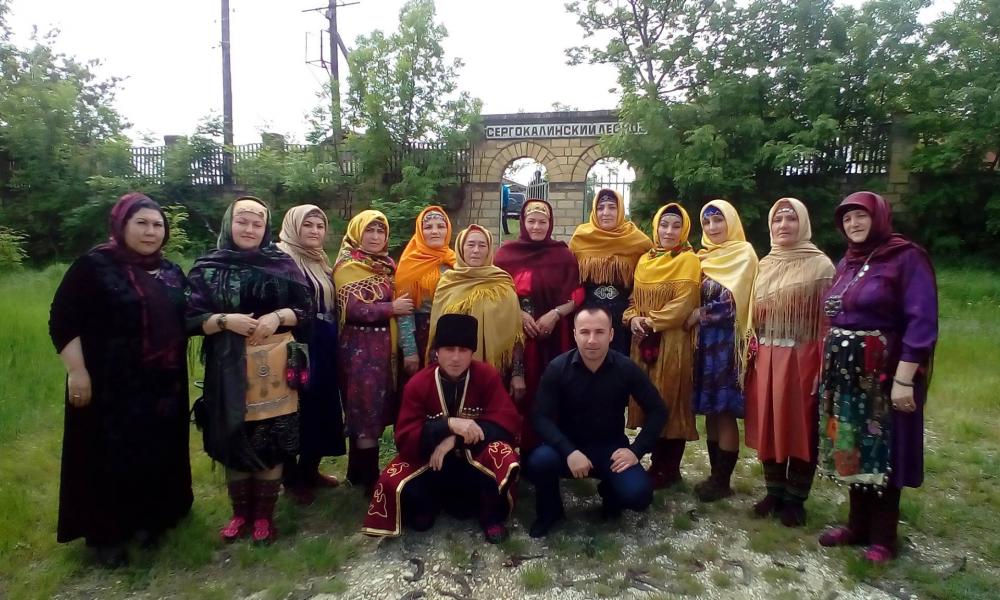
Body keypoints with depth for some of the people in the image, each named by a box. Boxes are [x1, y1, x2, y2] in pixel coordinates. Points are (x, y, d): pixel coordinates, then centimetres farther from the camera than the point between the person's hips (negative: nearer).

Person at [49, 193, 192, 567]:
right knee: (109, 458, 6)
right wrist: (77, 372, -15)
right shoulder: (94, 265, -7)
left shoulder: (171, 272, 11)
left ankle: (150, 518, 31)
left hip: (164, 386, 5)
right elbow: (62, 322, -10)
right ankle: (105, 533, 22)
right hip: (111, 386, -5)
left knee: (159, 455, 13)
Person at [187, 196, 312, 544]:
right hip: (229, 368, 1)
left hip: (274, 367, 0)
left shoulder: (283, 264, 5)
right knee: (234, 442, 8)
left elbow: (306, 310, 5)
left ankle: (264, 514, 21)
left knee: (272, 442, 4)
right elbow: (190, 319, 0)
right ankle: (240, 512, 28)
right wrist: (225, 320, -16)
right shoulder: (207, 268, 5)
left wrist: (279, 315, -13)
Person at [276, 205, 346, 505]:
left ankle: (310, 470, 28)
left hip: (323, 349, 8)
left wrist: (333, 343, 15)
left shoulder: (323, 263, 15)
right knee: (297, 410, 1)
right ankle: (291, 477, 16)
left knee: (321, 408, 14)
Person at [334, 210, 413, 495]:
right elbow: (353, 309, -20)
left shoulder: (386, 265, 14)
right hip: (360, 349, -7)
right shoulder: (348, 267, -8)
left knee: (377, 411, 12)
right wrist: (392, 308, -13)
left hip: (384, 348, 7)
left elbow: (399, 300, 26)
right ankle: (368, 479, 9)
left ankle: (358, 473, 25)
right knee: (367, 413, -2)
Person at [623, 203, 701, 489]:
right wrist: (633, 318, -5)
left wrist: (650, 321, -14)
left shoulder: (688, 260, -5)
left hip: (673, 342, -6)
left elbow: (684, 304, -14)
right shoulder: (645, 260, 13)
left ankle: (670, 469, 13)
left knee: (671, 402, 0)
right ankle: (657, 463, 23)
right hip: (644, 342, 6)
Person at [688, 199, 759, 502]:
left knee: (724, 412, -2)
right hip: (706, 341, 6)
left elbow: (732, 301, -13)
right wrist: (696, 318, -1)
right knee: (710, 411, 9)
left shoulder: (743, 254, -4)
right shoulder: (704, 256, 16)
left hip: (727, 341, -6)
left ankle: (723, 480, 7)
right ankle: (715, 474, 19)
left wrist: (700, 314, -8)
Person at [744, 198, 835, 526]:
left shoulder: (820, 265, -4)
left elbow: (827, 321, -8)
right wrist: (750, 356, 9)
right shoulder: (764, 265, 11)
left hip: (801, 359, -4)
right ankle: (774, 491, 26)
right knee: (768, 425, 10)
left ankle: (795, 498, 20)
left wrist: (824, 367, -13)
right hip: (765, 360, 5)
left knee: (800, 426, 5)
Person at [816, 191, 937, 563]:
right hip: (843, 372, 6)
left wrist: (904, 379, -21)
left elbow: (921, 322, -16)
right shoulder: (847, 262, 11)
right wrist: (828, 365, 9)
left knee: (882, 451, 6)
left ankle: (882, 536, 21)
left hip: (883, 372, -6)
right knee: (853, 448, 13)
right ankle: (858, 525, 28)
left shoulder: (907, 258, -9)